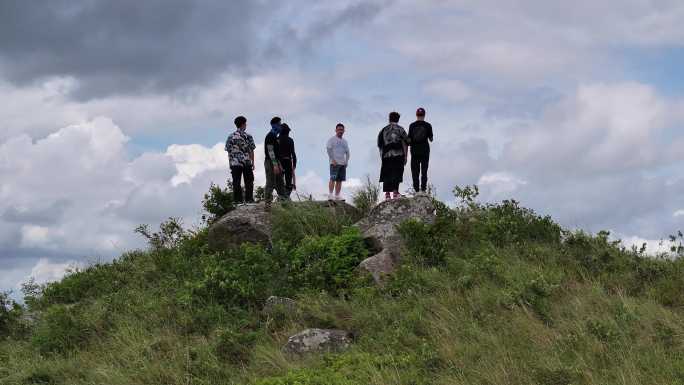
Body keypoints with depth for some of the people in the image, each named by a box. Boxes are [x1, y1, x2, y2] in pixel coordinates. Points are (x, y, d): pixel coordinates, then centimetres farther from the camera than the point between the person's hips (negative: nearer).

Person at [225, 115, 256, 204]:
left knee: (236, 183, 4)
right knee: (249, 182, 8)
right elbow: (251, 151, -2)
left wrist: (230, 164, 9)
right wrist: (252, 163, 3)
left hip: (235, 163, 1)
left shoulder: (230, 137, 3)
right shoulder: (248, 136, -2)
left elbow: (229, 152, 3)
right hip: (247, 162, -1)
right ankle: (248, 199, 6)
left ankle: (238, 200, 1)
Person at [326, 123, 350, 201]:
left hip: (342, 163, 6)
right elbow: (329, 149, -8)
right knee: (333, 179, -14)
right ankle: (330, 195, -19)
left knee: (339, 180, 3)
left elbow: (347, 152, 23)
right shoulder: (332, 140, 2)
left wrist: (346, 161, 8)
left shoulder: (344, 142, 21)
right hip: (334, 163, -6)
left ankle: (337, 196, 3)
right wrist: (333, 160, -16)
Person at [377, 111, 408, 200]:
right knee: (397, 173, -1)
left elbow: (379, 145, 13)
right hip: (398, 155, -3)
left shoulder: (383, 130, 12)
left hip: (386, 155, 3)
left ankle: (387, 193, 2)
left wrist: (381, 155, 19)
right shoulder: (400, 129, 3)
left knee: (386, 174, 5)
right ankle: (395, 191, -8)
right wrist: (405, 156, 1)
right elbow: (405, 144, -2)